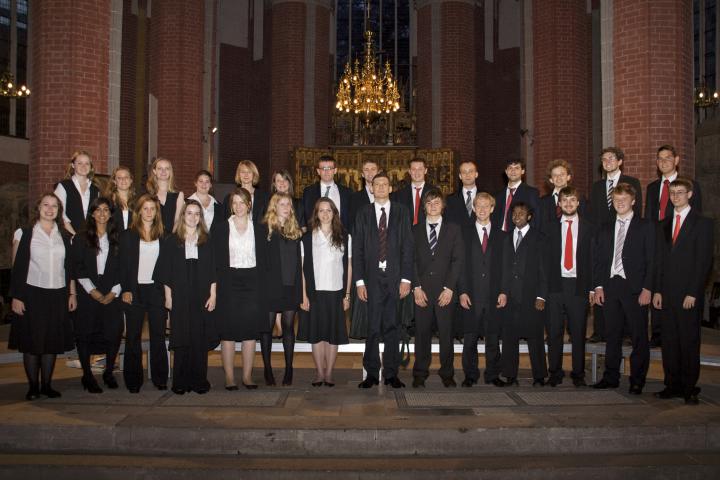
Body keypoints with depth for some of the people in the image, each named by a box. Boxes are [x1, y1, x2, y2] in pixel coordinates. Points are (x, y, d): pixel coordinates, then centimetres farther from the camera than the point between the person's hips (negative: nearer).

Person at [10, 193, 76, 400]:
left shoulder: (64, 235, 9)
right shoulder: (27, 233, 0)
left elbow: (69, 266, 11)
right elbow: (19, 266, -2)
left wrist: (72, 293, 7)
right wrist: (16, 297, -7)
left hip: (57, 295, 3)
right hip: (32, 294, -3)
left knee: (52, 341, 5)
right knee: (32, 341, 1)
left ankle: (47, 385, 14)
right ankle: (33, 387, 10)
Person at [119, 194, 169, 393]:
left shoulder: (163, 235, 8)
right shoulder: (128, 235, 4)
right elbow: (123, 265, 1)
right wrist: (125, 289, -8)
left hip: (157, 290, 1)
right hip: (135, 290, -1)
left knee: (158, 335, 4)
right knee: (133, 336, 4)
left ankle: (160, 378, 13)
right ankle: (133, 381, 12)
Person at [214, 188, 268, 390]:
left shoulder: (259, 228, 9)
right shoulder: (222, 227, 4)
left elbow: (263, 259, 9)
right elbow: (217, 258, 1)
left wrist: (259, 281, 0)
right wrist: (219, 282, -7)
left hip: (252, 282, 2)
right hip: (229, 282, -1)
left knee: (251, 329, 3)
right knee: (228, 329, -1)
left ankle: (247, 375, 11)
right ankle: (229, 377, 6)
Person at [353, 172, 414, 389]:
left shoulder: (402, 212, 7)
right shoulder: (363, 214, 8)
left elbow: (407, 247, 3)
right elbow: (357, 250, 5)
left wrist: (406, 279, -5)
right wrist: (359, 281, -2)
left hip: (395, 278, 0)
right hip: (372, 278, 0)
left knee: (392, 326, 4)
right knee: (373, 327, 1)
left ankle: (391, 373, 13)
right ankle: (372, 373, 10)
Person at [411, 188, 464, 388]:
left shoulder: (453, 230, 10)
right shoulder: (415, 231, 12)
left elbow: (458, 259, 3)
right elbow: (411, 261, 6)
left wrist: (449, 288, -6)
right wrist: (416, 287, -5)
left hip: (445, 291, 0)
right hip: (422, 291, 1)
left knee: (446, 334, 1)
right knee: (422, 333, 1)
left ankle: (447, 374, 12)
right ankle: (420, 374, 10)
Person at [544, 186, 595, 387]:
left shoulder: (588, 228, 7)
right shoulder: (551, 226, 8)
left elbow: (593, 259, 5)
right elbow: (546, 257, 4)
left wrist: (592, 288, -2)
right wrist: (543, 286, -3)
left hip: (579, 286, 0)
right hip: (555, 285, 0)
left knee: (578, 332, 5)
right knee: (554, 331, 3)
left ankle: (578, 374, 16)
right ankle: (555, 373, 14)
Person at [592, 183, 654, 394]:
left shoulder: (645, 226, 3)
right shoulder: (606, 229, 15)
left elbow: (651, 260, -3)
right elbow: (599, 260, 14)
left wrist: (647, 288, -10)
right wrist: (598, 285, 4)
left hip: (634, 288, -4)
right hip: (610, 287, 4)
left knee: (639, 337, 0)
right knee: (612, 336, 9)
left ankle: (637, 381, 9)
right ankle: (611, 377, 17)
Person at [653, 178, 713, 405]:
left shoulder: (702, 223, -1)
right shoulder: (664, 225, 15)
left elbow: (705, 261, -7)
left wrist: (693, 293, -13)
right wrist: (657, 290, 6)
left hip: (688, 294, -5)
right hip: (667, 293, 5)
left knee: (689, 341, 0)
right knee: (669, 341, 7)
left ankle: (689, 388, 8)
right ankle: (672, 385, 15)